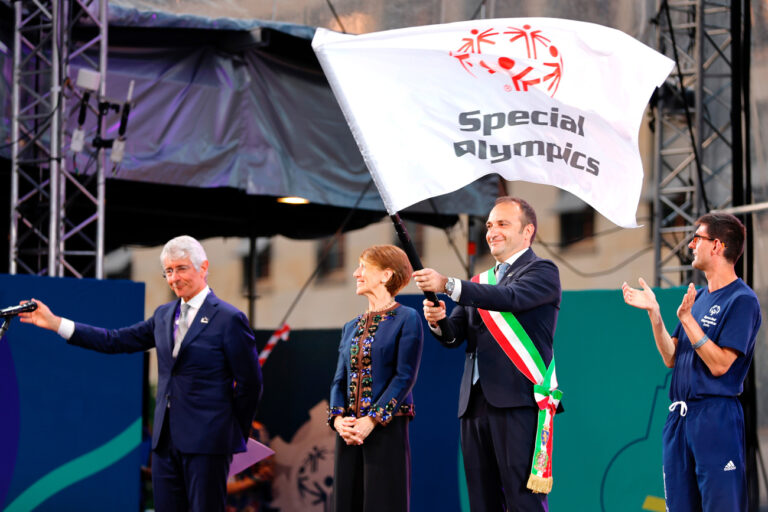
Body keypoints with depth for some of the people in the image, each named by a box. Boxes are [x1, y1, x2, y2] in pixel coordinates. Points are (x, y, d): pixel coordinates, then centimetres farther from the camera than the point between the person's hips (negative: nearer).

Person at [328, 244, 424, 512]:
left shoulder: (406, 319, -1)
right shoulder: (352, 327, 17)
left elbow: (405, 377, -10)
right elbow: (340, 380, 13)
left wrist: (372, 421, -17)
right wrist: (337, 418, -6)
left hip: (386, 429, -6)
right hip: (349, 431, 6)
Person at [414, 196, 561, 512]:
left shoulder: (542, 272, 2)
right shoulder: (480, 282, 22)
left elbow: (513, 297, -19)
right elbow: (455, 336, 15)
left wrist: (448, 285, -27)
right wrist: (439, 322, -9)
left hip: (518, 402, -7)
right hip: (475, 404, 7)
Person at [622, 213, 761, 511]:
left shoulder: (742, 300, -8)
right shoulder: (698, 297, 17)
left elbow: (720, 364, -16)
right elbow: (671, 358, 12)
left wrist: (687, 319, -19)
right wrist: (653, 312, 4)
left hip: (716, 418, -8)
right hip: (679, 417, 8)